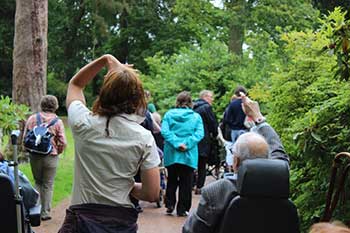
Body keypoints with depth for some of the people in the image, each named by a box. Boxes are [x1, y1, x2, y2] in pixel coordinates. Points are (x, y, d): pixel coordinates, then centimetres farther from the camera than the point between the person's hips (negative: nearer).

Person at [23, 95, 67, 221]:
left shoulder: (32, 118, -2)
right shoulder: (57, 122, -8)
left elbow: (25, 138, 0)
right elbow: (63, 142, -10)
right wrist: (57, 151, 10)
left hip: (34, 156, 2)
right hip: (51, 157, -2)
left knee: (38, 182, 19)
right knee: (48, 185, 9)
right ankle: (45, 212, 12)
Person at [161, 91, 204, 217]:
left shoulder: (169, 114, 1)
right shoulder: (196, 116, 0)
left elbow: (164, 131, -11)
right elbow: (199, 134, -11)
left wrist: (176, 144, -15)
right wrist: (187, 144, -15)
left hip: (171, 154, 1)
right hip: (189, 155, -1)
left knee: (172, 180, 17)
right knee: (186, 182, 8)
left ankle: (169, 205, 14)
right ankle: (182, 209, 9)